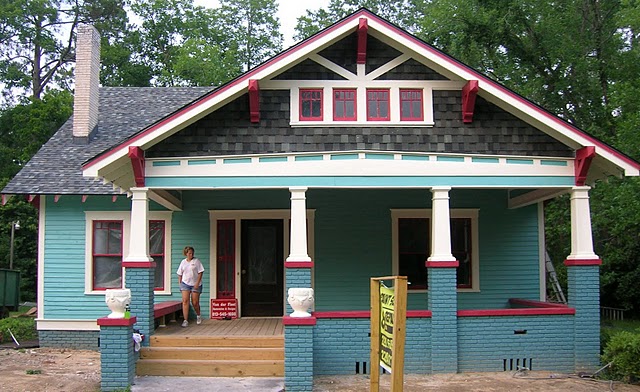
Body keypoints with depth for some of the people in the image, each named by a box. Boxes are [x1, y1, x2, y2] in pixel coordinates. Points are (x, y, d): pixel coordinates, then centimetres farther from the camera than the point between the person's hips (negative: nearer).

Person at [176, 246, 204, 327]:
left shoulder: (196, 261, -1)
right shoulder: (183, 262, 9)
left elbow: (200, 272, -6)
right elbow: (180, 274, 15)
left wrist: (197, 283, -14)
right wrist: (180, 283, 7)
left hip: (195, 284, -2)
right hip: (185, 283, 2)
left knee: (195, 303, 2)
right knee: (185, 301, -10)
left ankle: (198, 316, 31)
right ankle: (185, 320, -9)